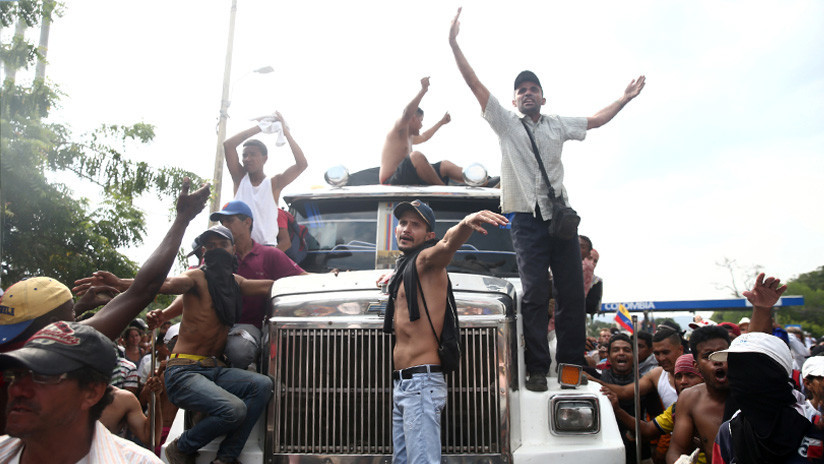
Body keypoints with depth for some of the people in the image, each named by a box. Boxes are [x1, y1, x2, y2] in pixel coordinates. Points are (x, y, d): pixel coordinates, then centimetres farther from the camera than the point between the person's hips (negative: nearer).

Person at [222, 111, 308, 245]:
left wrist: (286, 131, -4)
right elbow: (228, 144, 0)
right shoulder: (240, 178, 10)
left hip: (267, 246, -2)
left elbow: (302, 164, -9)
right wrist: (260, 127, 1)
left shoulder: (274, 183, 3)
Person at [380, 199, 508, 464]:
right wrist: (394, 278, 31)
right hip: (401, 384, 10)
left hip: (421, 384, -10)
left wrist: (466, 224, -51)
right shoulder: (405, 266, 19)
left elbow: (448, 244, -32)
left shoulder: (425, 259, -7)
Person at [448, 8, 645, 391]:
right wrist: (454, 44, -2)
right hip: (527, 218, -3)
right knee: (535, 292, -11)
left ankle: (570, 363, 10)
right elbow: (475, 84, 3)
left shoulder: (558, 126, 18)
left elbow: (596, 120, 30)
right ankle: (537, 369, -5)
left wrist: (624, 99, 28)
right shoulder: (506, 124, 9)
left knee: (572, 293, 1)